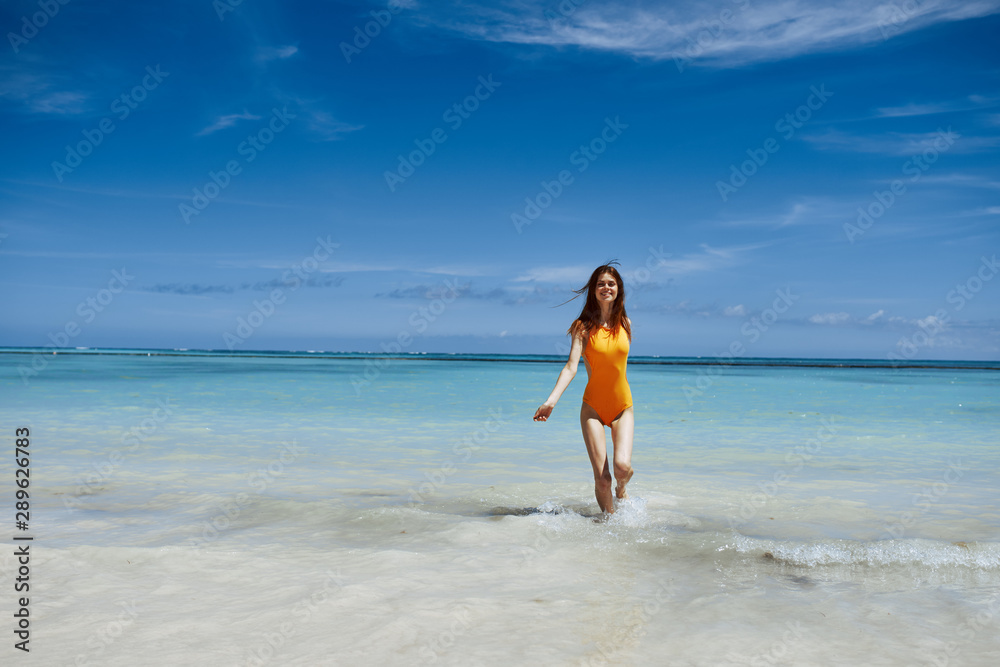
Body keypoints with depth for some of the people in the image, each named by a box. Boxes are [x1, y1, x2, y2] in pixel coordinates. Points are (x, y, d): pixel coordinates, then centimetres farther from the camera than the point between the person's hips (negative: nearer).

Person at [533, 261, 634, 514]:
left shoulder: (624, 323, 5)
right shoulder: (584, 326, -5)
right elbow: (571, 367, -14)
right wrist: (550, 401, -27)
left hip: (622, 407, 2)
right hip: (593, 407, -2)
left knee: (623, 466, -18)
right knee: (602, 478, -8)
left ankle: (621, 490, 18)